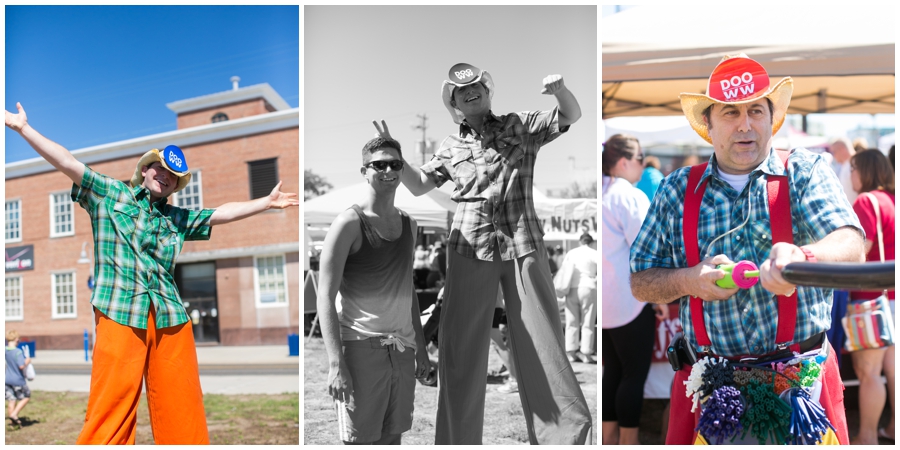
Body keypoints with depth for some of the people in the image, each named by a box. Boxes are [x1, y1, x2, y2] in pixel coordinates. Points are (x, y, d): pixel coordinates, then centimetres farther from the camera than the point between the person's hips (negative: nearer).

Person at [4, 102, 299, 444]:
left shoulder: (178, 219, 22)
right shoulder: (108, 193, 13)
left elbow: (224, 213, 24)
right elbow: (67, 163, 6)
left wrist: (266, 202, 24)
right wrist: (23, 128, -1)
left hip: (170, 318, 4)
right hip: (119, 314, -4)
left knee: (182, 410, 2)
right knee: (112, 405, -8)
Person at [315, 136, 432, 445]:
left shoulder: (408, 224, 12)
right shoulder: (350, 223, -8)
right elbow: (325, 297, -12)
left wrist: (421, 347, 17)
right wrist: (336, 363, -19)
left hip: (402, 349, 6)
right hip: (362, 347, -6)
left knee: (392, 438, 11)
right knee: (360, 441, -1)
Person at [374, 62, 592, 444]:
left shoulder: (520, 126, 11)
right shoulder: (451, 147, 16)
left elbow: (572, 116, 6)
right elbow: (419, 185, 18)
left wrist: (560, 89, -15)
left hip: (522, 245, -1)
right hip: (470, 250, 2)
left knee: (541, 342, 2)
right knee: (460, 346, 4)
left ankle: (564, 433, 14)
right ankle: (456, 438, 16)